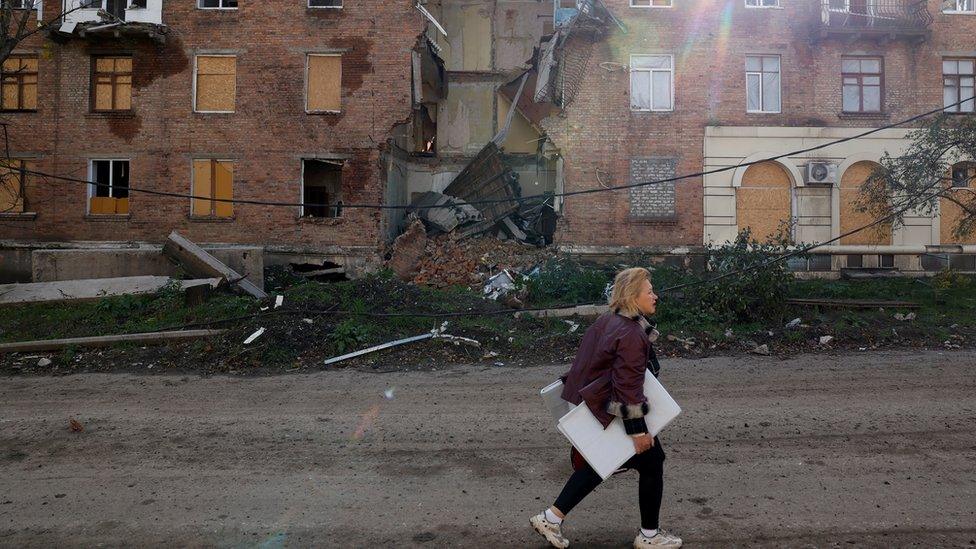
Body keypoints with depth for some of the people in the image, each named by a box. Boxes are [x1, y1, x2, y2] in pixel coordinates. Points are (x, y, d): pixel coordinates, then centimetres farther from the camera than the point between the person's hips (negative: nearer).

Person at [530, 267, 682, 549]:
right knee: (651, 461, 9)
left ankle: (551, 518, 21)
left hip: (593, 403, 10)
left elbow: (589, 361, 16)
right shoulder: (632, 335, -24)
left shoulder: (608, 320, 6)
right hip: (613, 414, -9)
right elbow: (628, 386, -25)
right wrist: (638, 430, -22)